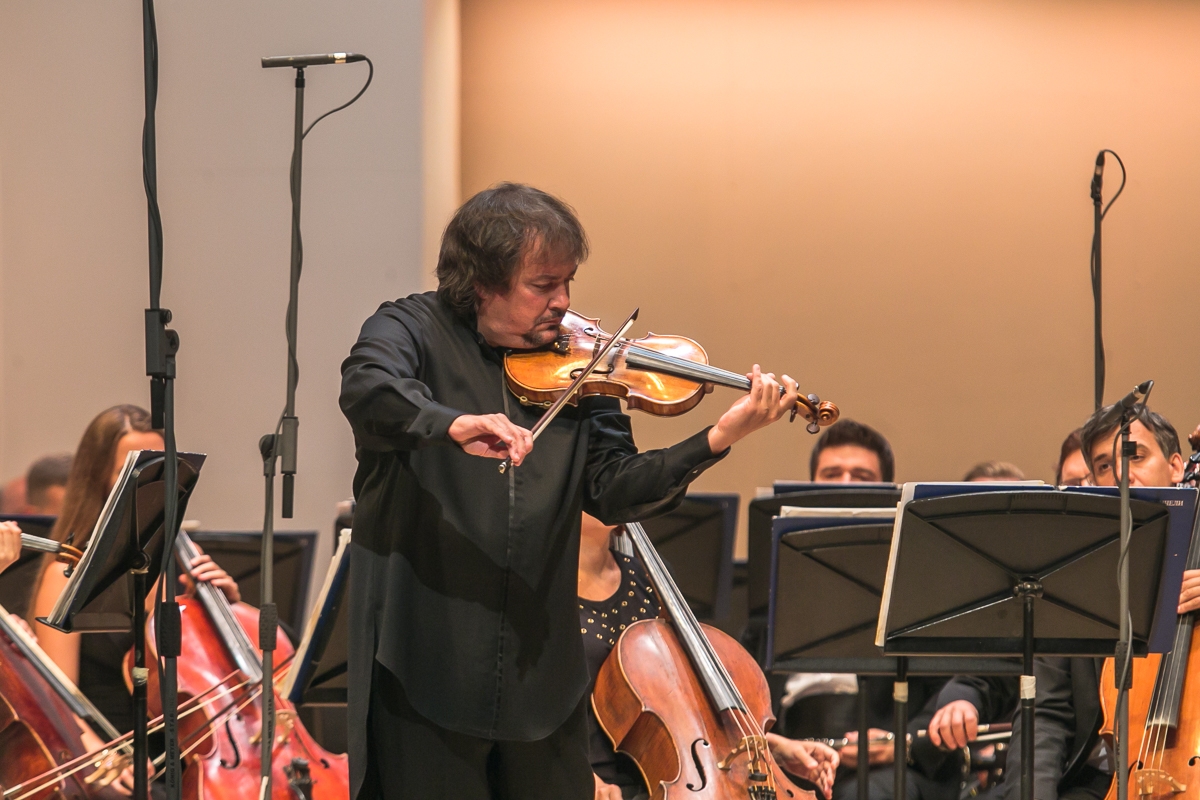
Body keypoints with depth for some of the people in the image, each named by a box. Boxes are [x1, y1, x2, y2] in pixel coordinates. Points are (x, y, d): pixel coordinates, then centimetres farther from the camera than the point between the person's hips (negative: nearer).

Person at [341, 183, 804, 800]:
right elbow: (366, 389, -25)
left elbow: (612, 491, -1)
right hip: (425, 661, -4)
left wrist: (717, 441, -14)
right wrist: (454, 425, -43)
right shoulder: (411, 330, -2)